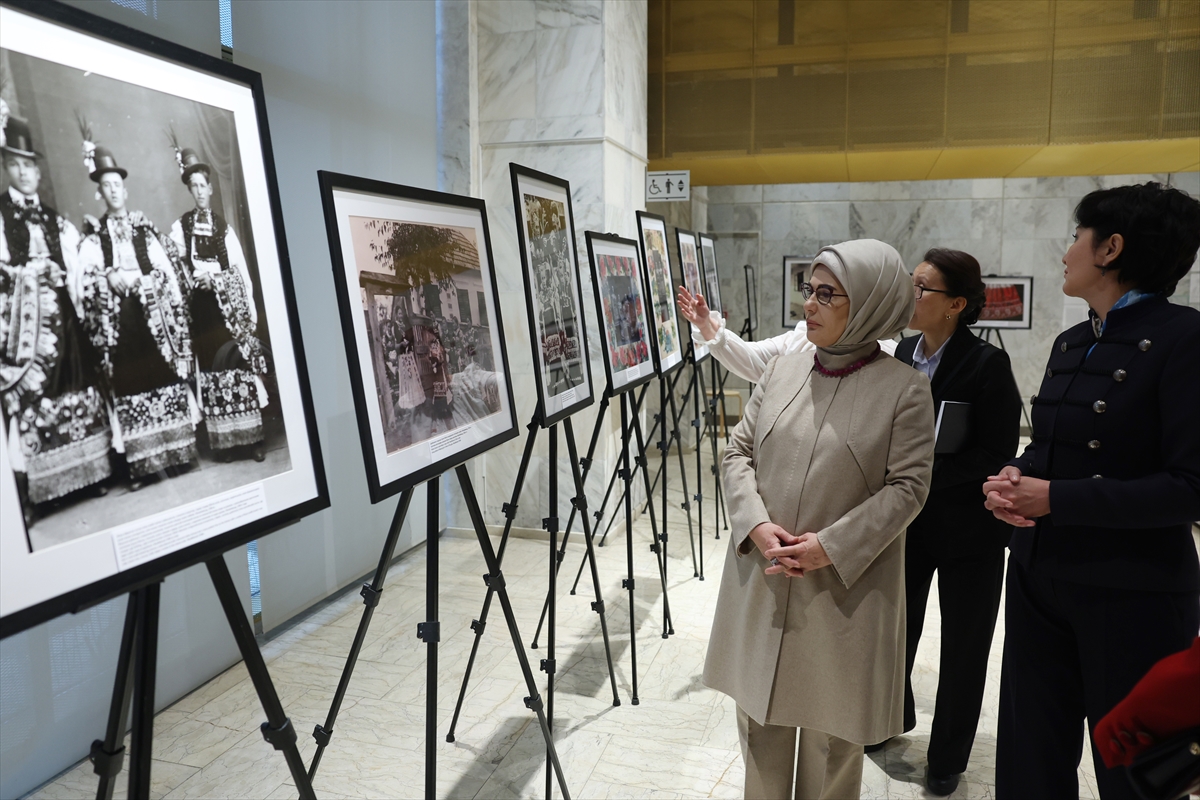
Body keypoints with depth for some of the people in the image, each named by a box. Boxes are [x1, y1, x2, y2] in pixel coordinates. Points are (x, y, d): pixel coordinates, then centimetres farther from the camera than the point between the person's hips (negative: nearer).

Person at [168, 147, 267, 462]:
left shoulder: (225, 228, 10)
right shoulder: (179, 227, 8)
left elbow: (242, 272, 6)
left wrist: (250, 311, 1)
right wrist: (197, 280, -13)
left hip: (229, 304, 1)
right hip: (201, 306, 0)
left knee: (239, 364, -3)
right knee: (211, 367, -1)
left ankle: (252, 436, 1)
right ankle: (223, 439, 3)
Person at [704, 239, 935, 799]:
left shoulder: (904, 388, -8)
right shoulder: (782, 370, 4)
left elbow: (907, 486, -10)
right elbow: (738, 451, 5)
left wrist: (831, 546, -18)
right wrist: (756, 525, -11)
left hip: (843, 588, -4)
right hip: (762, 579, 4)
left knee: (831, 722, 13)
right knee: (759, 711, 18)